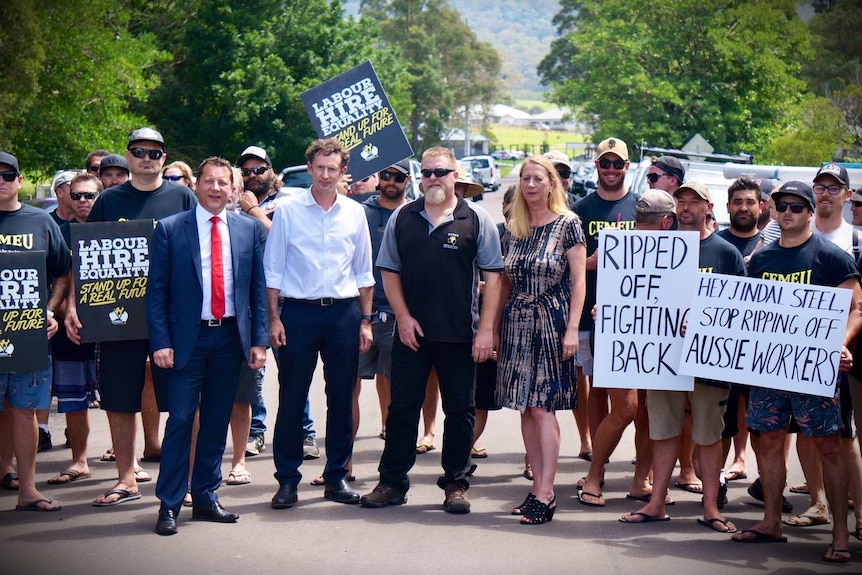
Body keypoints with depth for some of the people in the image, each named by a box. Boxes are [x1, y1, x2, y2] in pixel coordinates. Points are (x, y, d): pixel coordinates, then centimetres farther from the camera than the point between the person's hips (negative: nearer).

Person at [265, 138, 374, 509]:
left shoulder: (355, 214, 7)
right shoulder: (288, 211, 0)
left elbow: (364, 273, 13)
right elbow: (272, 270, 1)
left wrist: (365, 320, 8)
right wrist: (273, 319, -6)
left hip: (344, 312, 3)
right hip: (299, 311, -2)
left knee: (341, 398, 7)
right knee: (291, 398, 0)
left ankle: (336, 478, 17)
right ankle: (287, 480, 8)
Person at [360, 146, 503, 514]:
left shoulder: (476, 219, 0)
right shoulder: (402, 218, 7)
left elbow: (493, 275, -1)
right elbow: (389, 271, 9)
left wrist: (486, 328, -8)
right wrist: (403, 317, -2)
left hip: (460, 335, -2)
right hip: (410, 332, 2)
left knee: (459, 410, 6)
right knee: (402, 407, 6)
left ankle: (456, 484, 16)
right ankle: (392, 482, 15)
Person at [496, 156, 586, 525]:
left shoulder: (567, 224, -3)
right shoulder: (513, 230, 11)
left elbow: (578, 280, -6)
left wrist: (572, 329, -13)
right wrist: (494, 328, 12)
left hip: (551, 323, -5)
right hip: (517, 324, 5)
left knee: (542, 407, -10)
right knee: (526, 408, 5)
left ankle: (546, 494, -9)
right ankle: (539, 486, 11)